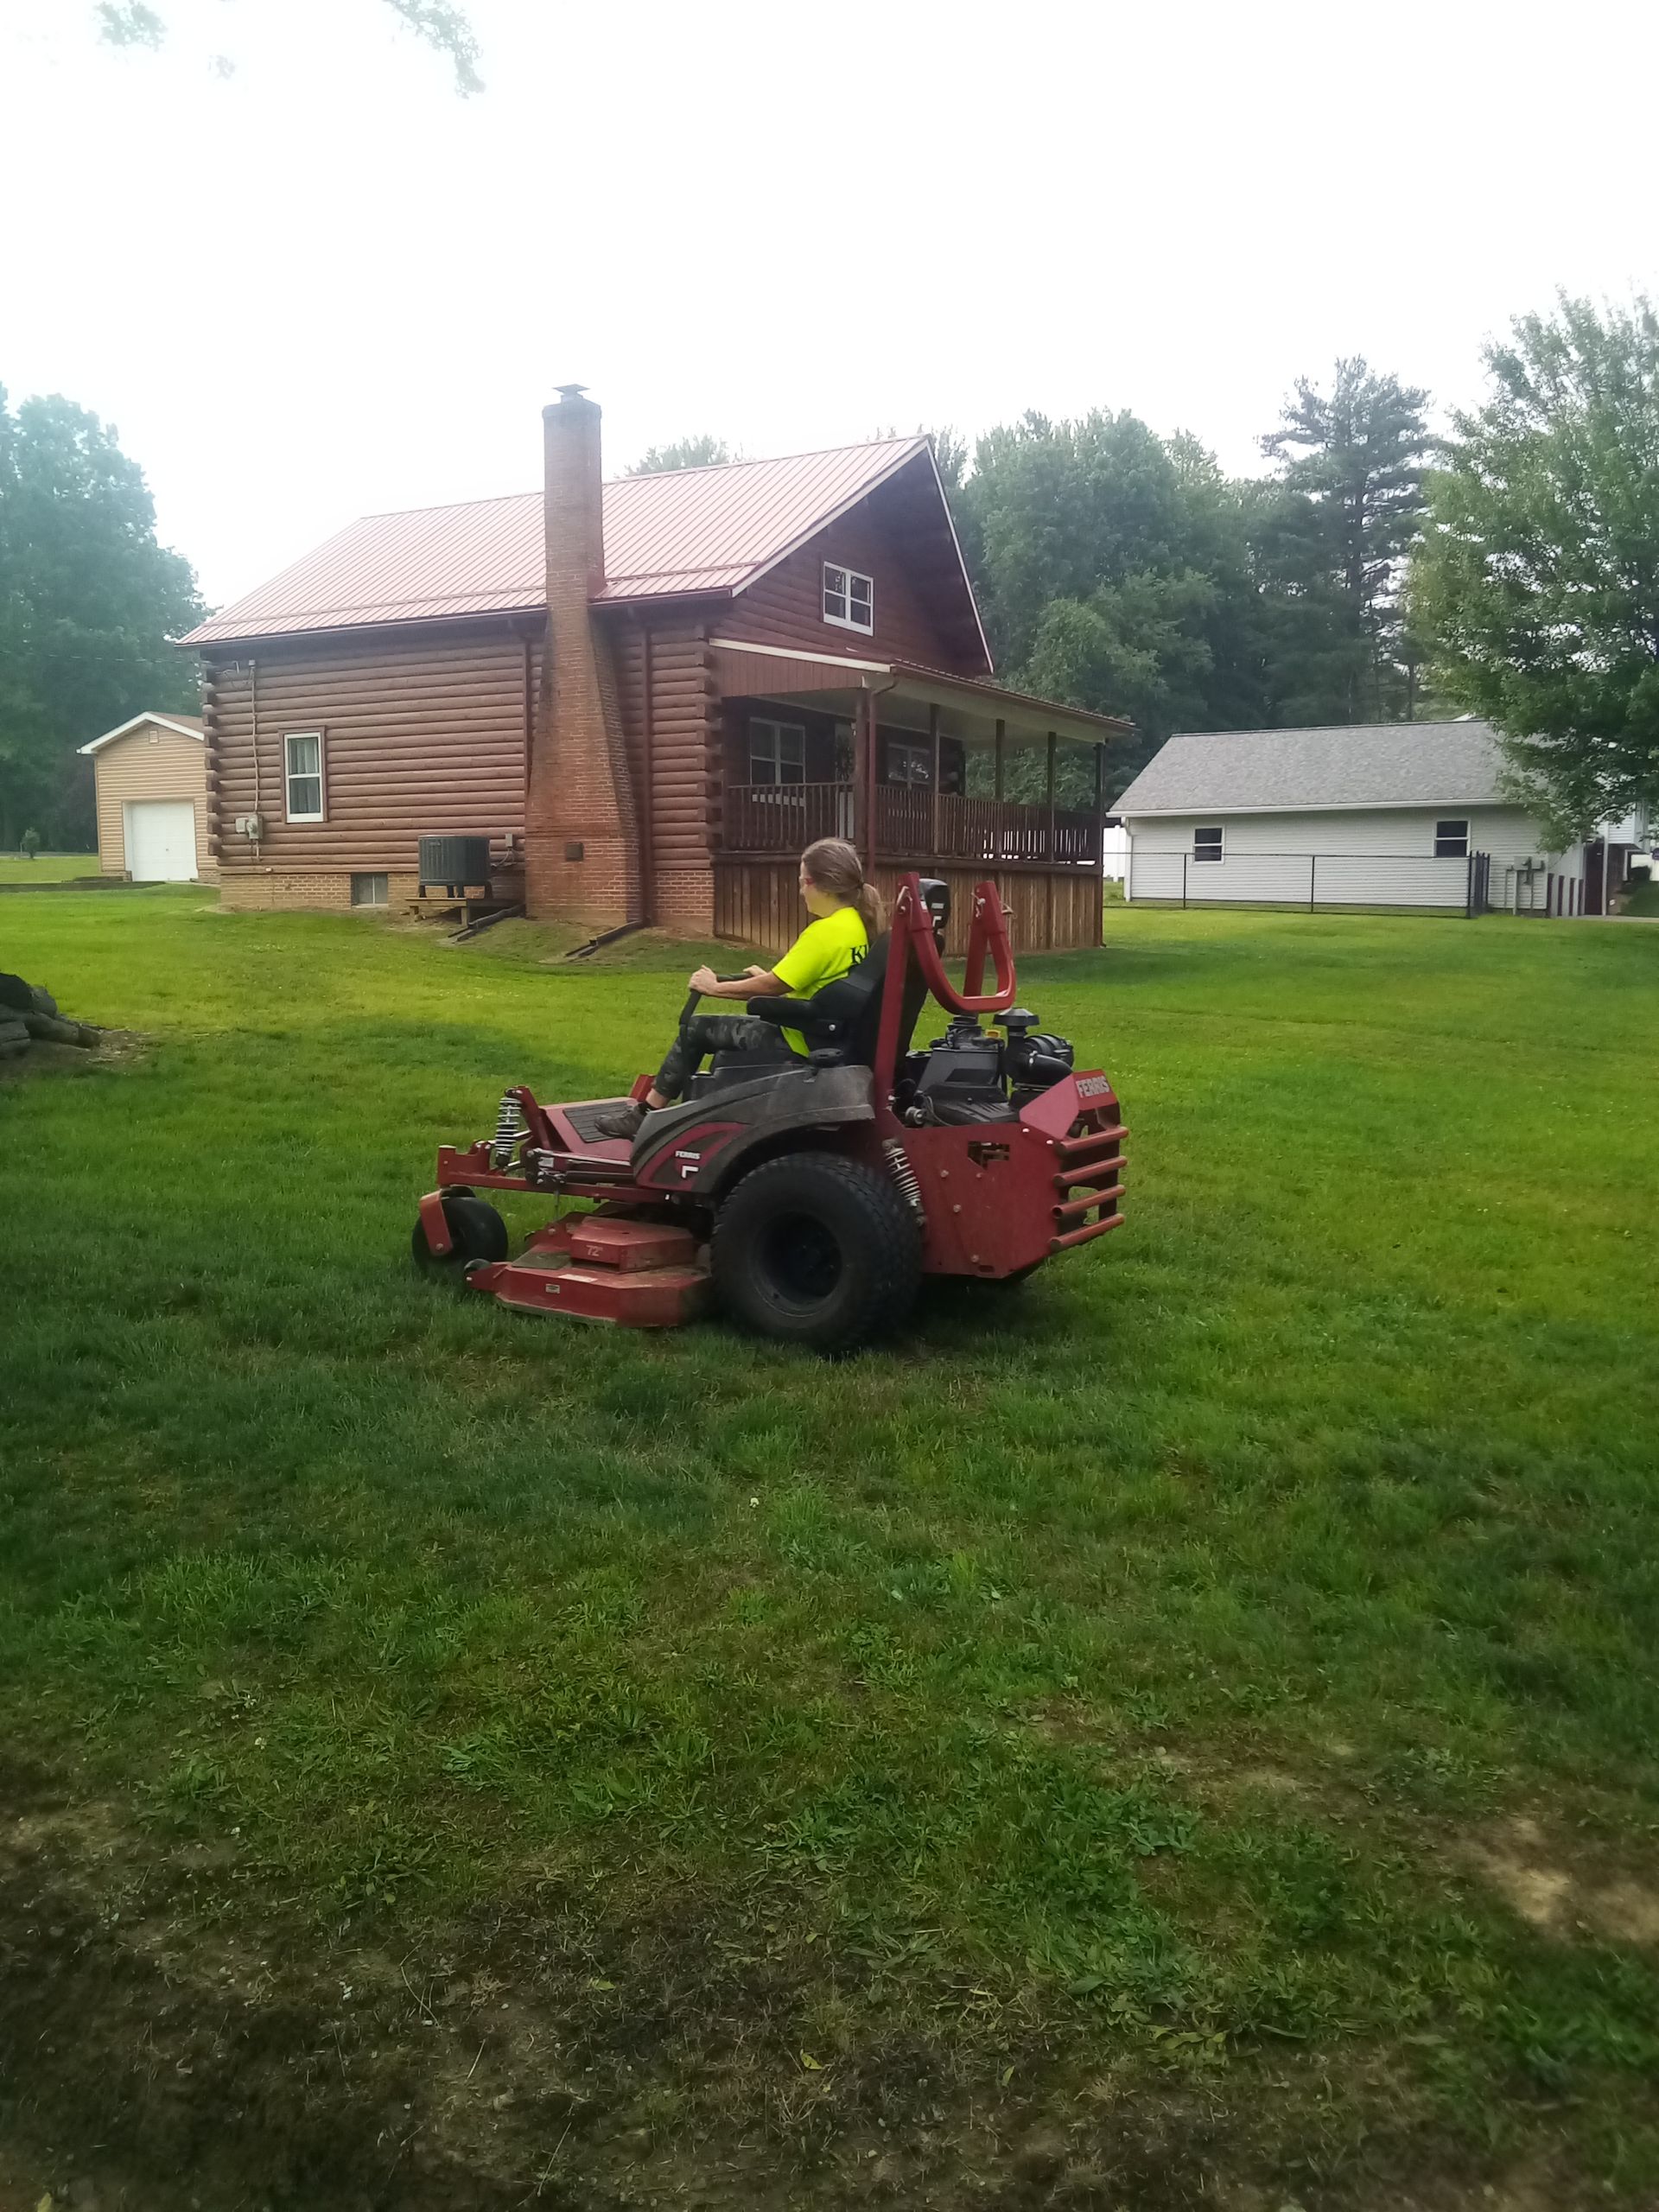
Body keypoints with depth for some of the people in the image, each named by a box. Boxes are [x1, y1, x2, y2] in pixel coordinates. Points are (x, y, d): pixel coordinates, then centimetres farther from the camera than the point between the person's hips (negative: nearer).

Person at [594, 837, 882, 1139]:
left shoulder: (825, 932, -24)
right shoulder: (858, 922, 4)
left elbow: (772, 986, -20)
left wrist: (714, 987, -8)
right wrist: (768, 978, 17)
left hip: (800, 1043, -9)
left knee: (695, 1029, 5)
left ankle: (645, 1114, 14)